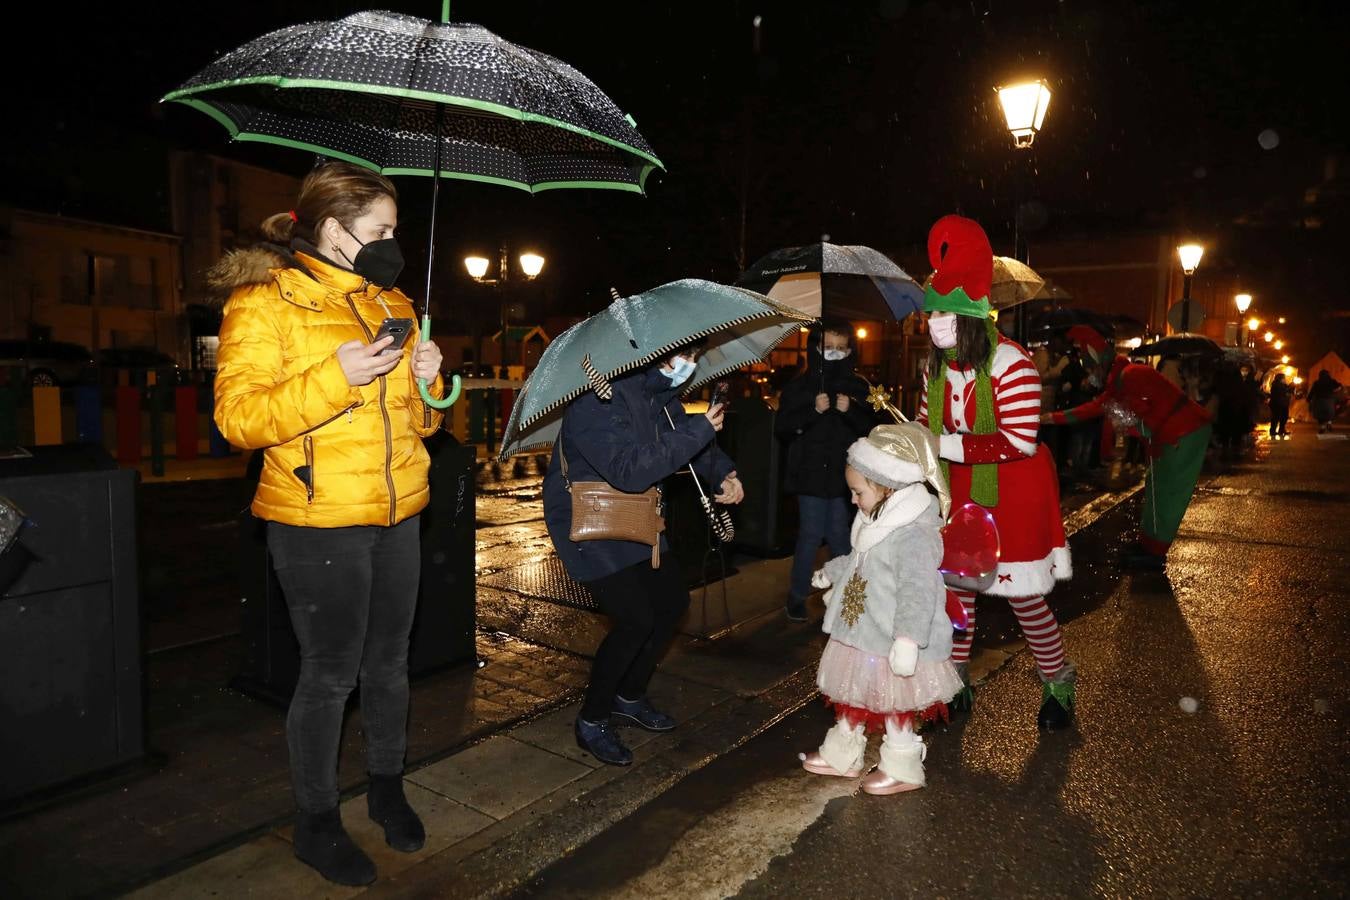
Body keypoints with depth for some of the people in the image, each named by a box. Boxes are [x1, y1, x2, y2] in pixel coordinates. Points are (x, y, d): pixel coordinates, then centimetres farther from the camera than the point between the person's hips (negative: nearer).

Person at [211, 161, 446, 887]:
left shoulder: (391, 304, 13)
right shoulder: (265, 303, -6)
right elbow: (238, 417, -14)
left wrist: (427, 381, -4)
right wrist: (335, 378, -25)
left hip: (397, 517, 6)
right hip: (319, 525, -6)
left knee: (389, 664, 16)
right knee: (330, 675, 4)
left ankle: (387, 788, 36)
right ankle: (316, 821, 25)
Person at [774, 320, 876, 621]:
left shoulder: (857, 388, 8)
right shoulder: (799, 386, 1)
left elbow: (872, 428, 5)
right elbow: (782, 428, -4)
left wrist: (850, 411, -13)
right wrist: (813, 410, -16)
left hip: (844, 473, 2)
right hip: (810, 472, -2)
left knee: (840, 535, 8)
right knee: (811, 534, -1)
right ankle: (797, 596, 12)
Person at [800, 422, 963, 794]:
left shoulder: (914, 535, -28)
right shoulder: (879, 521, 4)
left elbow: (918, 593, -33)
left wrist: (908, 640, -38)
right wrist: (831, 572, 35)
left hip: (893, 645, -9)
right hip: (862, 636, 9)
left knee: (895, 706, 10)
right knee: (851, 696, 21)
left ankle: (902, 770, 31)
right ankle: (842, 756, 39)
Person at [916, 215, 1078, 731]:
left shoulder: (1010, 364, -20)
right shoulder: (937, 367, 3)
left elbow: (1020, 441, -26)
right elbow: (928, 428, 15)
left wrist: (951, 446, -27)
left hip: (1011, 495, -6)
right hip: (961, 494, 6)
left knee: (1023, 596, 3)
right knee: (956, 587, 10)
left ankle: (1058, 681, 29)